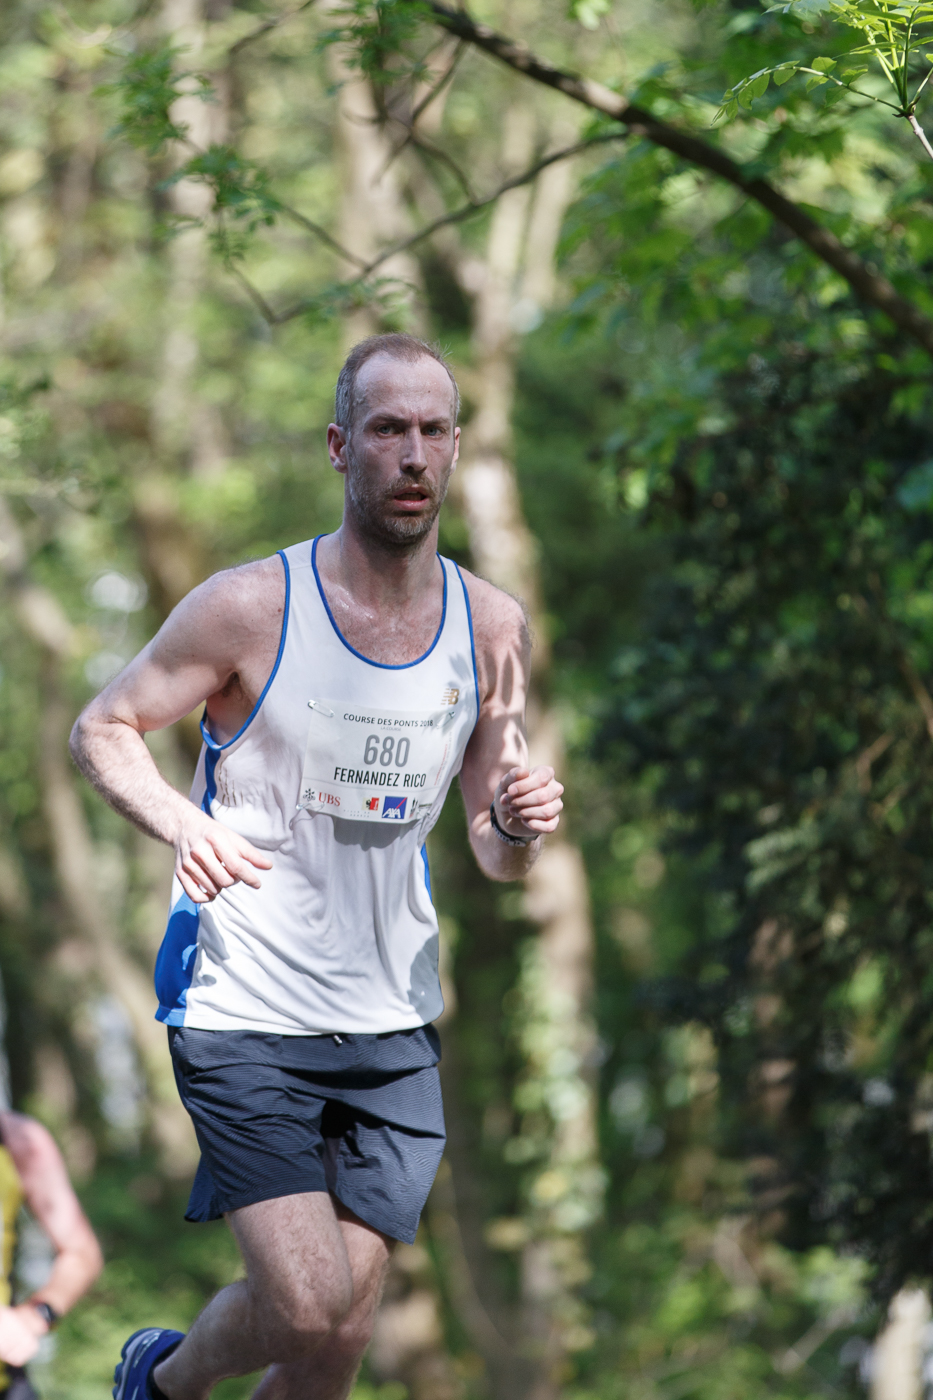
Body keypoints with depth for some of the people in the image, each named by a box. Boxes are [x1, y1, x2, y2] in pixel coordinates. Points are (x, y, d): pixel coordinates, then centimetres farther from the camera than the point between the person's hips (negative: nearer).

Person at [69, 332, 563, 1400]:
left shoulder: (490, 628, 3)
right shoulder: (252, 607, -10)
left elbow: (493, 852, 11)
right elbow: (101, 728, 0)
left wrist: (519, 825, -14)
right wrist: (182, 825, -20)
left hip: (392, 1025, 4)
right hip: (243, 1011, -4)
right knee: (308, 1306, -14)